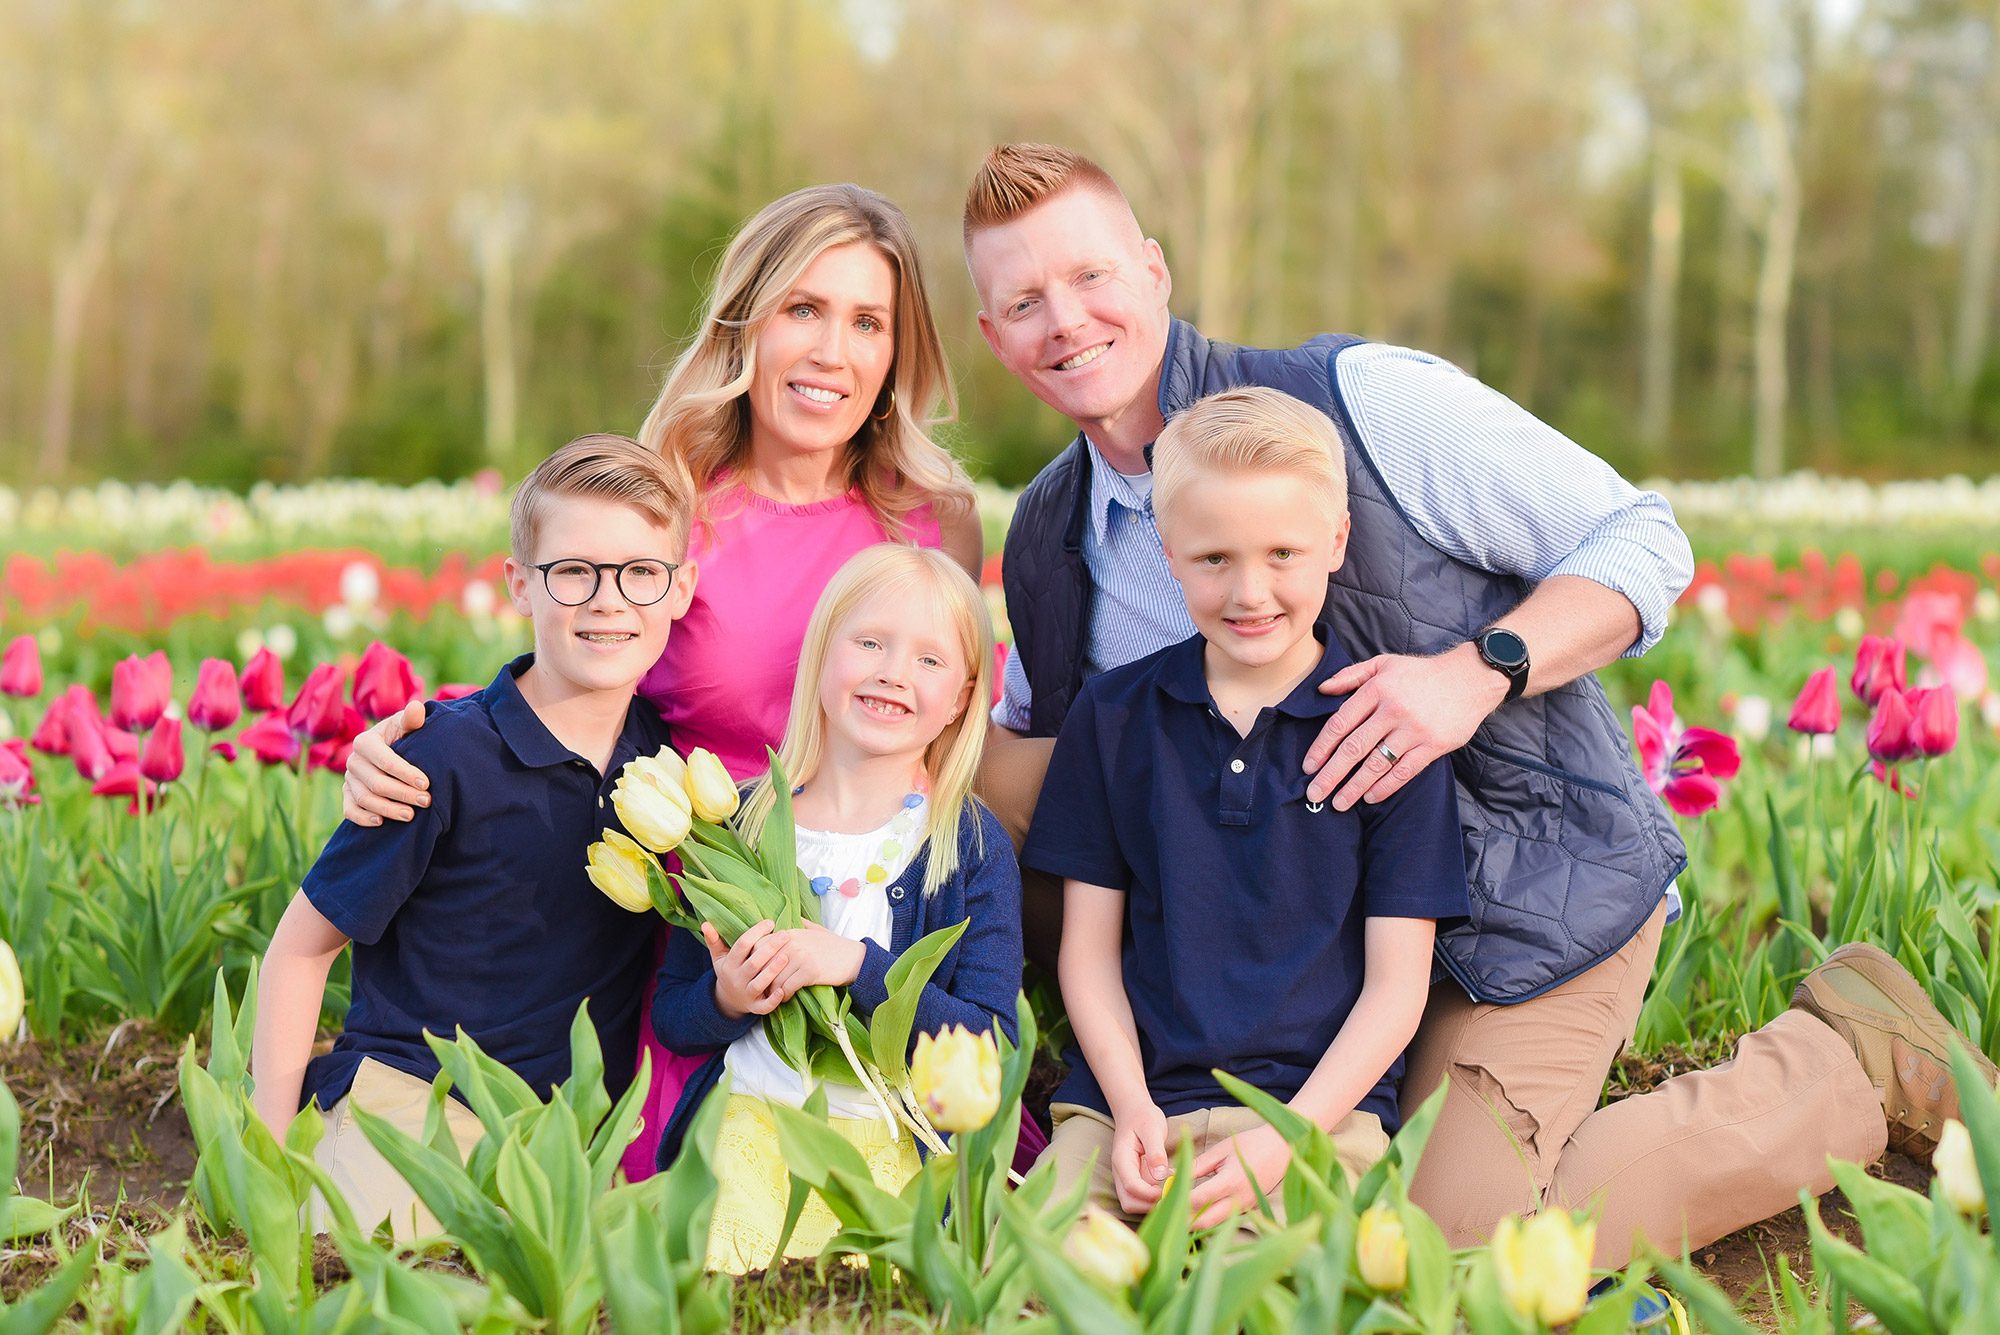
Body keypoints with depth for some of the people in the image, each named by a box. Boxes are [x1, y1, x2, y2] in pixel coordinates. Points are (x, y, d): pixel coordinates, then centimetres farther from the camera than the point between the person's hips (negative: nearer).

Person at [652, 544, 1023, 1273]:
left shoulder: (973, 844, 1)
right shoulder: (744, 821, 7)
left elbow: (992, 1044, -7)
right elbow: (671, 1020, 12)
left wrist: (860, 967, -18)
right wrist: (726, 999, -11)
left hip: (890, 1138, -1)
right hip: (750, 1117, 1)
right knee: (726, 1264, -24)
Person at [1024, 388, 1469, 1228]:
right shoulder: (1114, 716, 10)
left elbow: (1396, 985, 1)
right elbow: (1090, 947, 10)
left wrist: (1284, 1139, -13)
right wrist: (1131, 1108, -7)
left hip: (1320, 1102, -2)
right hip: (1128, 1099, 2)